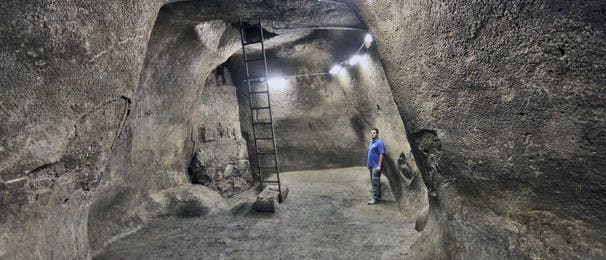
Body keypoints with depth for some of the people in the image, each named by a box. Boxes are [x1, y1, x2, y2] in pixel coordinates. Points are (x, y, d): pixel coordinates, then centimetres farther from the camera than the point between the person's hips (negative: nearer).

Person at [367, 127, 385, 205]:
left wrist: (379, 166, -22)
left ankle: (375, 198, -5)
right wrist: (369, 164, 19)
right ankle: (378, 196, 26)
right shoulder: (371, 142, 15)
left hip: (376, 166, -10)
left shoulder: (379, 142, -12)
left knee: (375, 182, -9)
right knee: (373, 181, 15)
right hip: (371, 165, 10)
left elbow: (381, 154, -17)